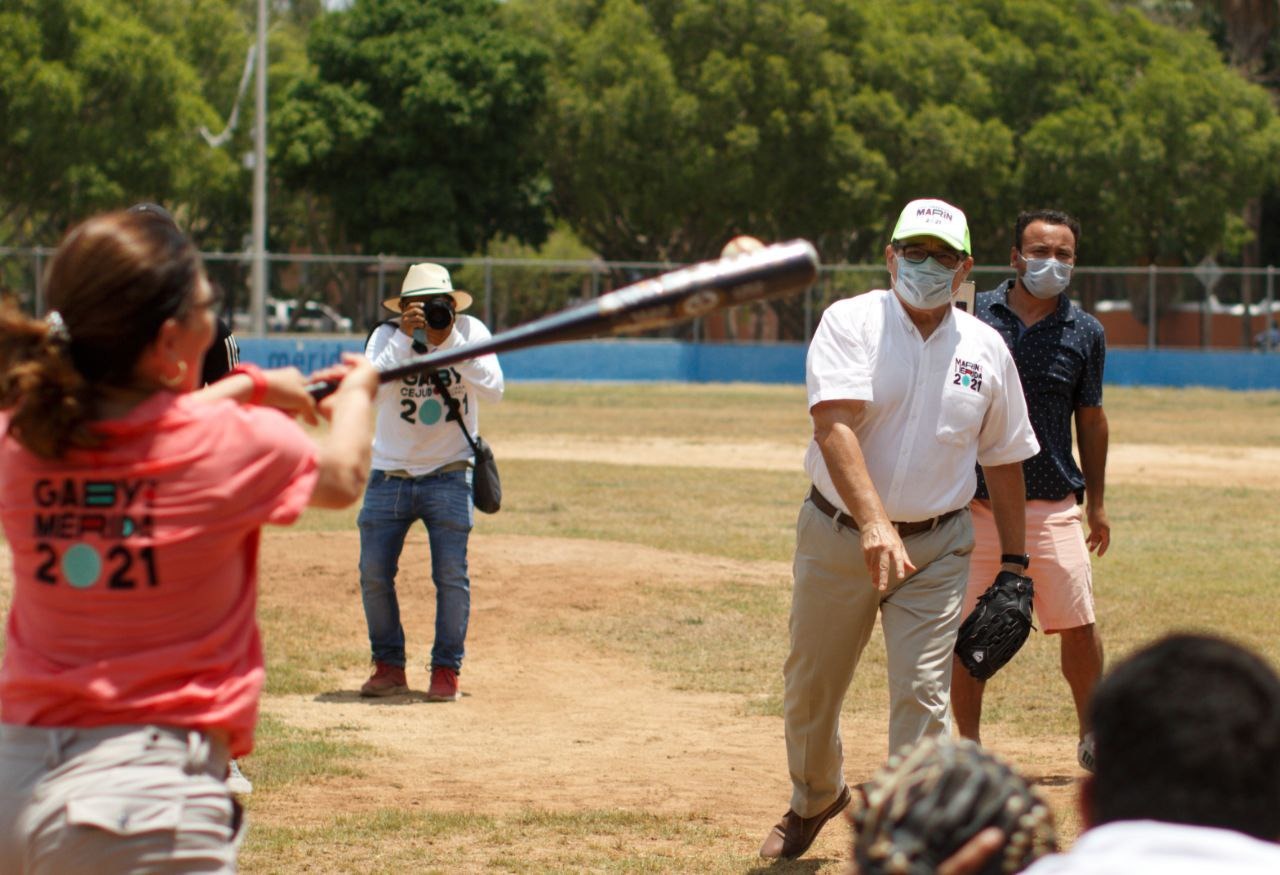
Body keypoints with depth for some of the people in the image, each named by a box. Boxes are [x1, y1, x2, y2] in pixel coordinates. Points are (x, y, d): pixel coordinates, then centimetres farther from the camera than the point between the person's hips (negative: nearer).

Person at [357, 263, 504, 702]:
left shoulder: (472, 332, -8)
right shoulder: (387, 336, -9)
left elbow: (493, 389, -22)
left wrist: (450, 338, -28)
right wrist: (405, 337, -34)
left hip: (448, 476, -1)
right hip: (390, 476, 1)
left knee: (451, 574, -9)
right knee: (374, 574, -3)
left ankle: (446, 669, 5)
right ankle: (389, 667, 14)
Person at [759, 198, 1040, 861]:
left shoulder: (985, 348, 2)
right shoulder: (849, 323, -9)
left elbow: (1004, 460, 12)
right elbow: (834, 427, -24)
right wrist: (874, 524, -38)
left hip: (936, 547, 1)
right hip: (836, 537, -1)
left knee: (922, 694, -10)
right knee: (810, 686, 13)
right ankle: (815, 799, 41)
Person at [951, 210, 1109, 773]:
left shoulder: (1085, 333, 5)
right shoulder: (973, 317, 2)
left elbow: (1090, 419, 14)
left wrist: (1096, 503, 14)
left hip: (1053, 507, 0)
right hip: (974, 505, 0)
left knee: (1078, 626, -4)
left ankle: (1091, 736, 14)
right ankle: (969, 744, 14)